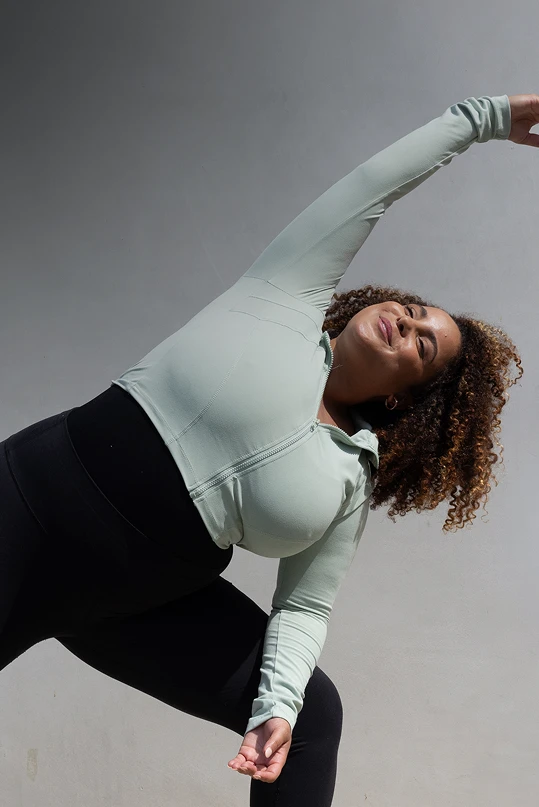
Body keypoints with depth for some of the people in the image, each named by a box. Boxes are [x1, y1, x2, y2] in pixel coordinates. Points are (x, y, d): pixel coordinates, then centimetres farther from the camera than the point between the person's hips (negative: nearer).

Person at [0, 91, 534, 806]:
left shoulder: (353, 479, 3)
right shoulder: (294, 296, -1)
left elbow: (305, 606, 2)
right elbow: (376, 184, 1)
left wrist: (277, 704, -15)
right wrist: (481, 116, 18)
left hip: (136, 597, 3)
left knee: (313, 713, -4)